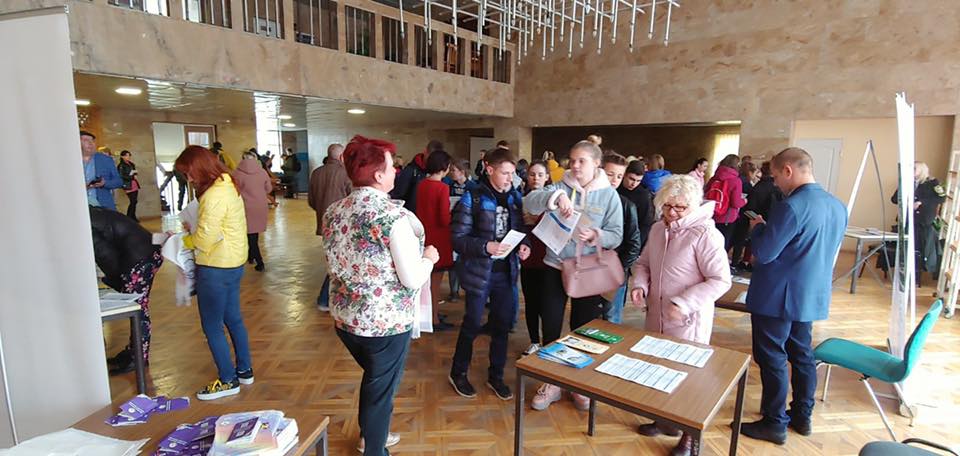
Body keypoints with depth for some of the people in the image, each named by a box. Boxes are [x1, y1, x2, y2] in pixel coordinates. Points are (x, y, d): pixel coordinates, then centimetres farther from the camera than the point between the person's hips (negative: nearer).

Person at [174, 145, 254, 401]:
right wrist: (193, 231, 2)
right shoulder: (229, 187, 9)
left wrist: (185, 240, -1)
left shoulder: (214, 195, -21)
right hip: (233, 264, 10)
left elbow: (205, 239, -20)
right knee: (233, 319, 19)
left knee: (212, 326, 4)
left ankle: (228, 381, 15)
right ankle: (245, 370, 31)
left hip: (215, 268, -10)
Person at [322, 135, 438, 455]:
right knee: (381, 389, 15)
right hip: (386, 322, -7)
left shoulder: (333, 211, -1)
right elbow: (413, 279, -22)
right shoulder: (394, 215, -22)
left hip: (343, 318, 7)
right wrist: (429, 257, -2)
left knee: (372, 377, 29)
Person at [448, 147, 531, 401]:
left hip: (507, 271, 5)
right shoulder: (472, 199, -11)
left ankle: (496, 376, 33)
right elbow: (458, 239, -13)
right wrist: (486, 247, -26)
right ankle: (458, 373, 31)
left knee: (502, 326, 13)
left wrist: (524, 245, -6)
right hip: (479, 271, -5)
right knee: (472, 325, 9)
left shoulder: (515, 197, 5)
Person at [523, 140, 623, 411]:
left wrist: (595, 236, -25)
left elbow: (617, 236, -6)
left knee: (582, 329, 13)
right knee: (551, 327, 9)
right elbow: (529, 203, -19)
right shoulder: (560, 187, -3)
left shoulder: (609, 195, -3)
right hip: (555, 267, 1)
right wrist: (554, 196, -35)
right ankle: (551, 382, 29)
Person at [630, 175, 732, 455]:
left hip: (688, 320, -6)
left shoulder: (705, 234, -18)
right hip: (657, 314, 7)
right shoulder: (658, 229, 3)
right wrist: (639, 285, -5)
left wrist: (683, 304, -25)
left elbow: (721, 281, -18)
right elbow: (644, 263, 14)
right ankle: (668, 419, 41)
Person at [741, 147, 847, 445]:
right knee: (802, 355, 20)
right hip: (812, 296, 8)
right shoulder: (837, 206, 5)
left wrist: (757, 227, -4)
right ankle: (802, 416, 34)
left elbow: (763, 253, -22)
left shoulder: (791, 207, -23)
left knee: (772, 359, 4)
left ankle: (775, 424, 16)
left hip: (777, 298, -8)